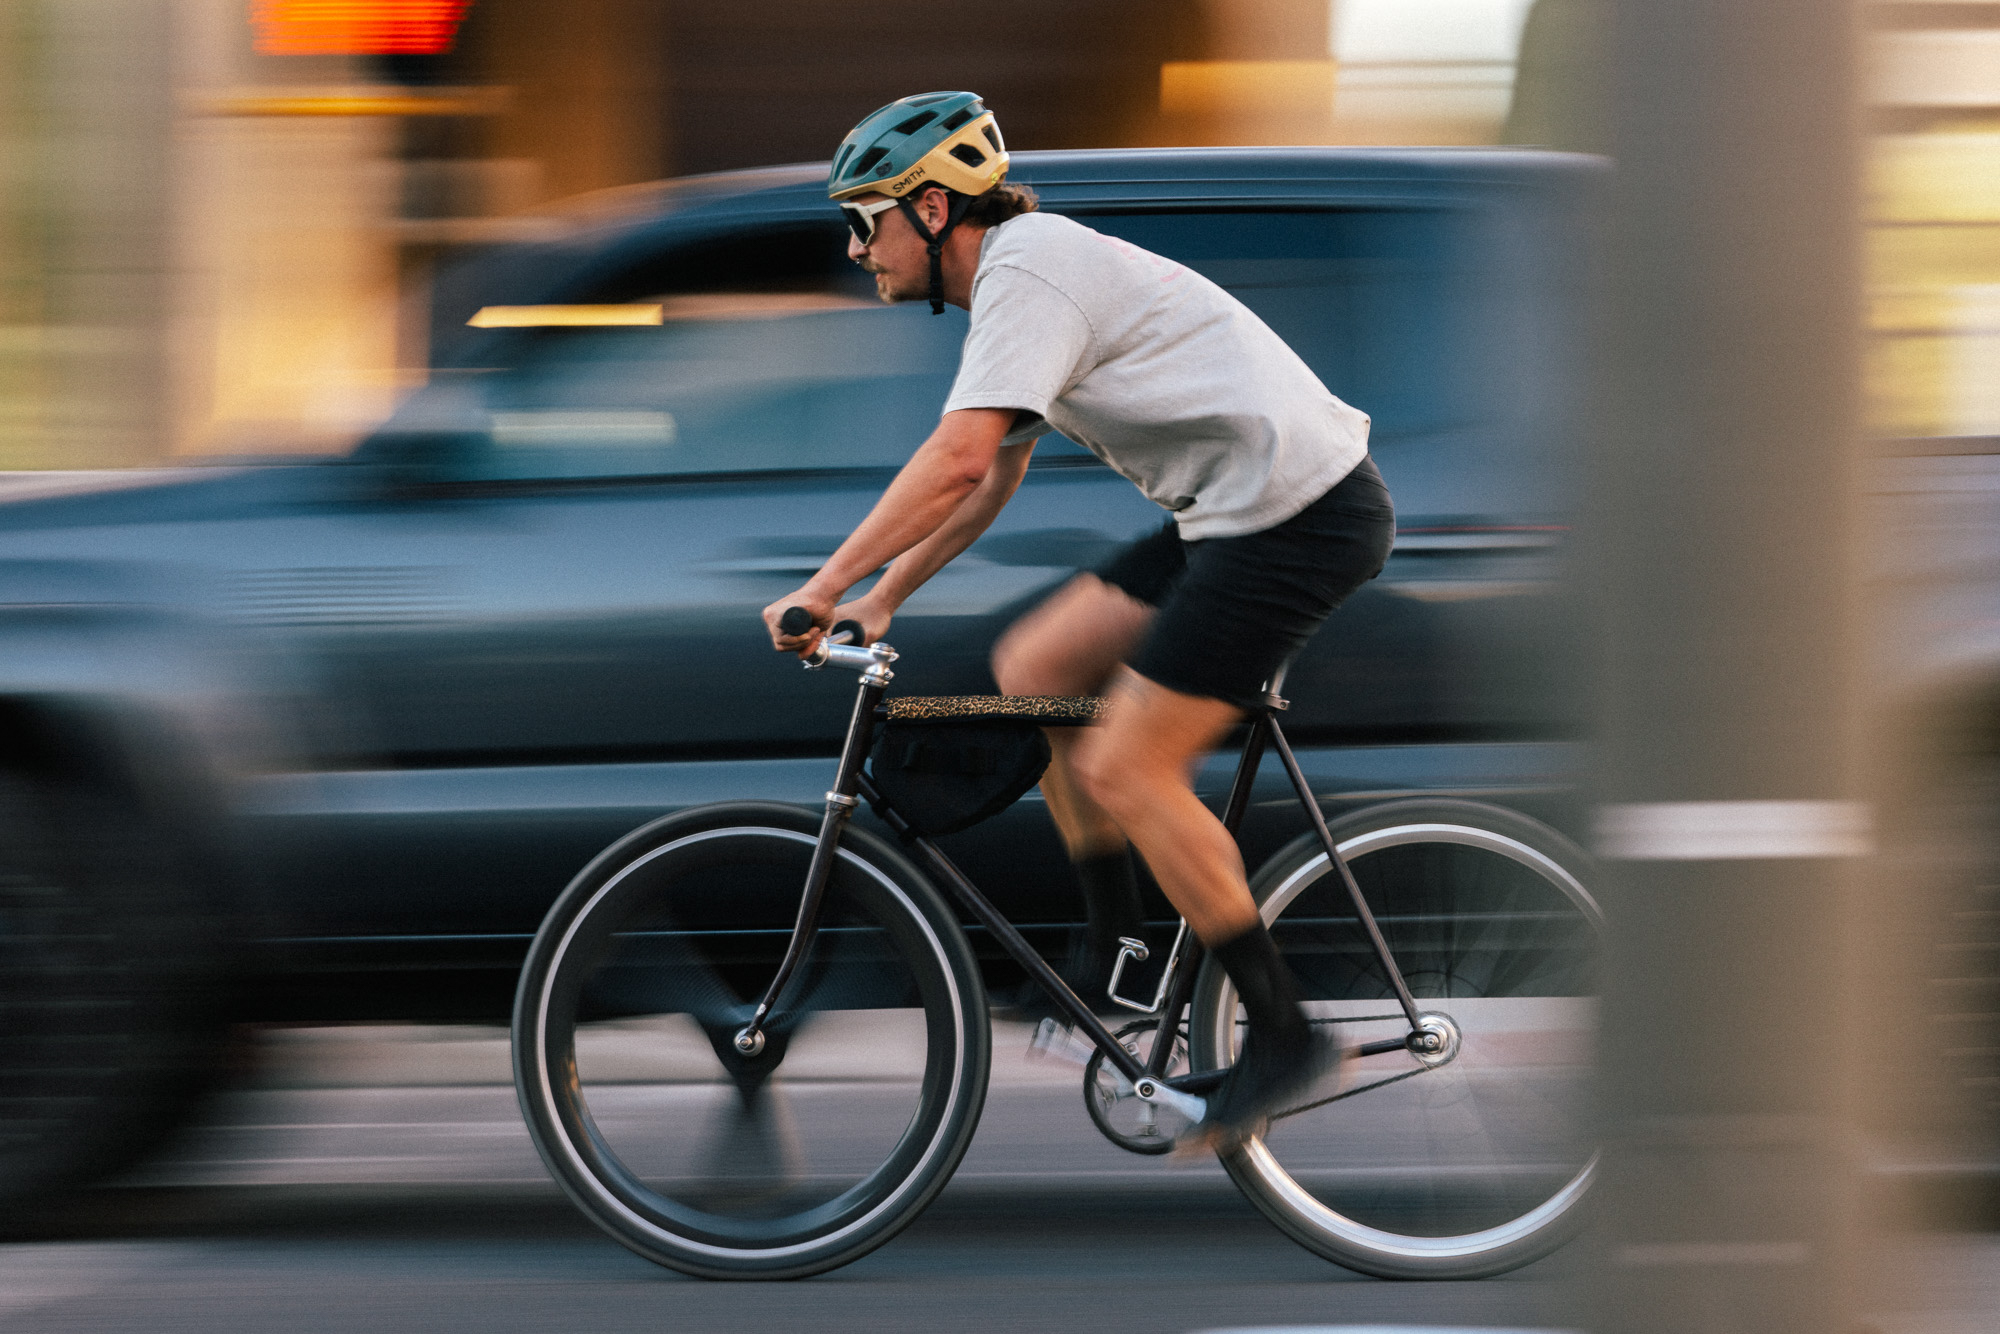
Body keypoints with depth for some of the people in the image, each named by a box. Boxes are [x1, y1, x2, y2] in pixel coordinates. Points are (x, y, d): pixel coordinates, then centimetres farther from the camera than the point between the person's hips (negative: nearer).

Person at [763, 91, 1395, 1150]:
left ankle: (1281, 1032, -1)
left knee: (1124, 770, -8)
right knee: (1033, 668, 11)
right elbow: (990, 481, 25)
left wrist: (822, 588, -21)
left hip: (1299, 515, -10)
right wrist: (883, 598, 20)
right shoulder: (1030, 267, 17)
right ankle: (1114, 949, 17)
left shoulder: (1025, 270, -14)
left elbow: (957, 460, -25)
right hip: (1238, 511, 10)